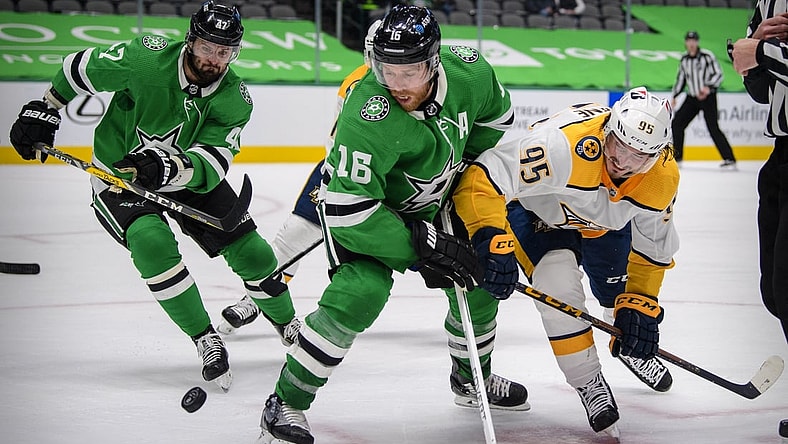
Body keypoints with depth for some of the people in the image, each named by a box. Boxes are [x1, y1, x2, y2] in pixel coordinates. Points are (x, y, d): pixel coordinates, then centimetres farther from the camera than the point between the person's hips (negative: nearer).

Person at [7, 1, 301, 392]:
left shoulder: (235, 100, -18)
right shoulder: (147, 59, -27)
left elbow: (210, 165, -29)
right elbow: (81, 68, -9)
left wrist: (170, 168, -49)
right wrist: (44, 110, -6)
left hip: (188, 179, 3)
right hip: (117, 175, -3)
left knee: (252, 252, -3)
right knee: (153, 243, -31)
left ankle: (289, 326, 26)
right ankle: (206, 340, -15)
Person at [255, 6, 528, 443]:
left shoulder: (469, 72, -22)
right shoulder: (367, 118, -39)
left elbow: (496, 115, 3)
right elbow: (349, 209, -36)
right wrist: (424, 245, -34)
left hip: (430, 204, 7)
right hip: (360, 205, -6)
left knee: (480, 277, 10)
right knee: (362, 292, -27)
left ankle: (472, 377, 39)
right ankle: (285, 405, -17)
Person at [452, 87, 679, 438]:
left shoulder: (662, 178, -24)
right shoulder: (565, 145, -45)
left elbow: (652, 251, -8)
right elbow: (481, 179, -45)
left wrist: (641, 304, -12)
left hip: (604, 222, 5)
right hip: (535, 210, -5)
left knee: (628, 304, 12)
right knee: (558, 285, -27)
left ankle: (633, 349, 48)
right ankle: (589, 384, -7)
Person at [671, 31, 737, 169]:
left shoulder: (707, 56, -11)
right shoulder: (684, 59, 8)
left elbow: (718, 74, -14)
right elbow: (681, 79, 18)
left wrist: (708, 87, -29)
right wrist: (674, 97, 15)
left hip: (708, 97, -6)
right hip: (692, 98, 7)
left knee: (713, 129, -15)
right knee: (676, 123, 2)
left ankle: (729, 159, -13)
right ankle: (677, 156, 15)